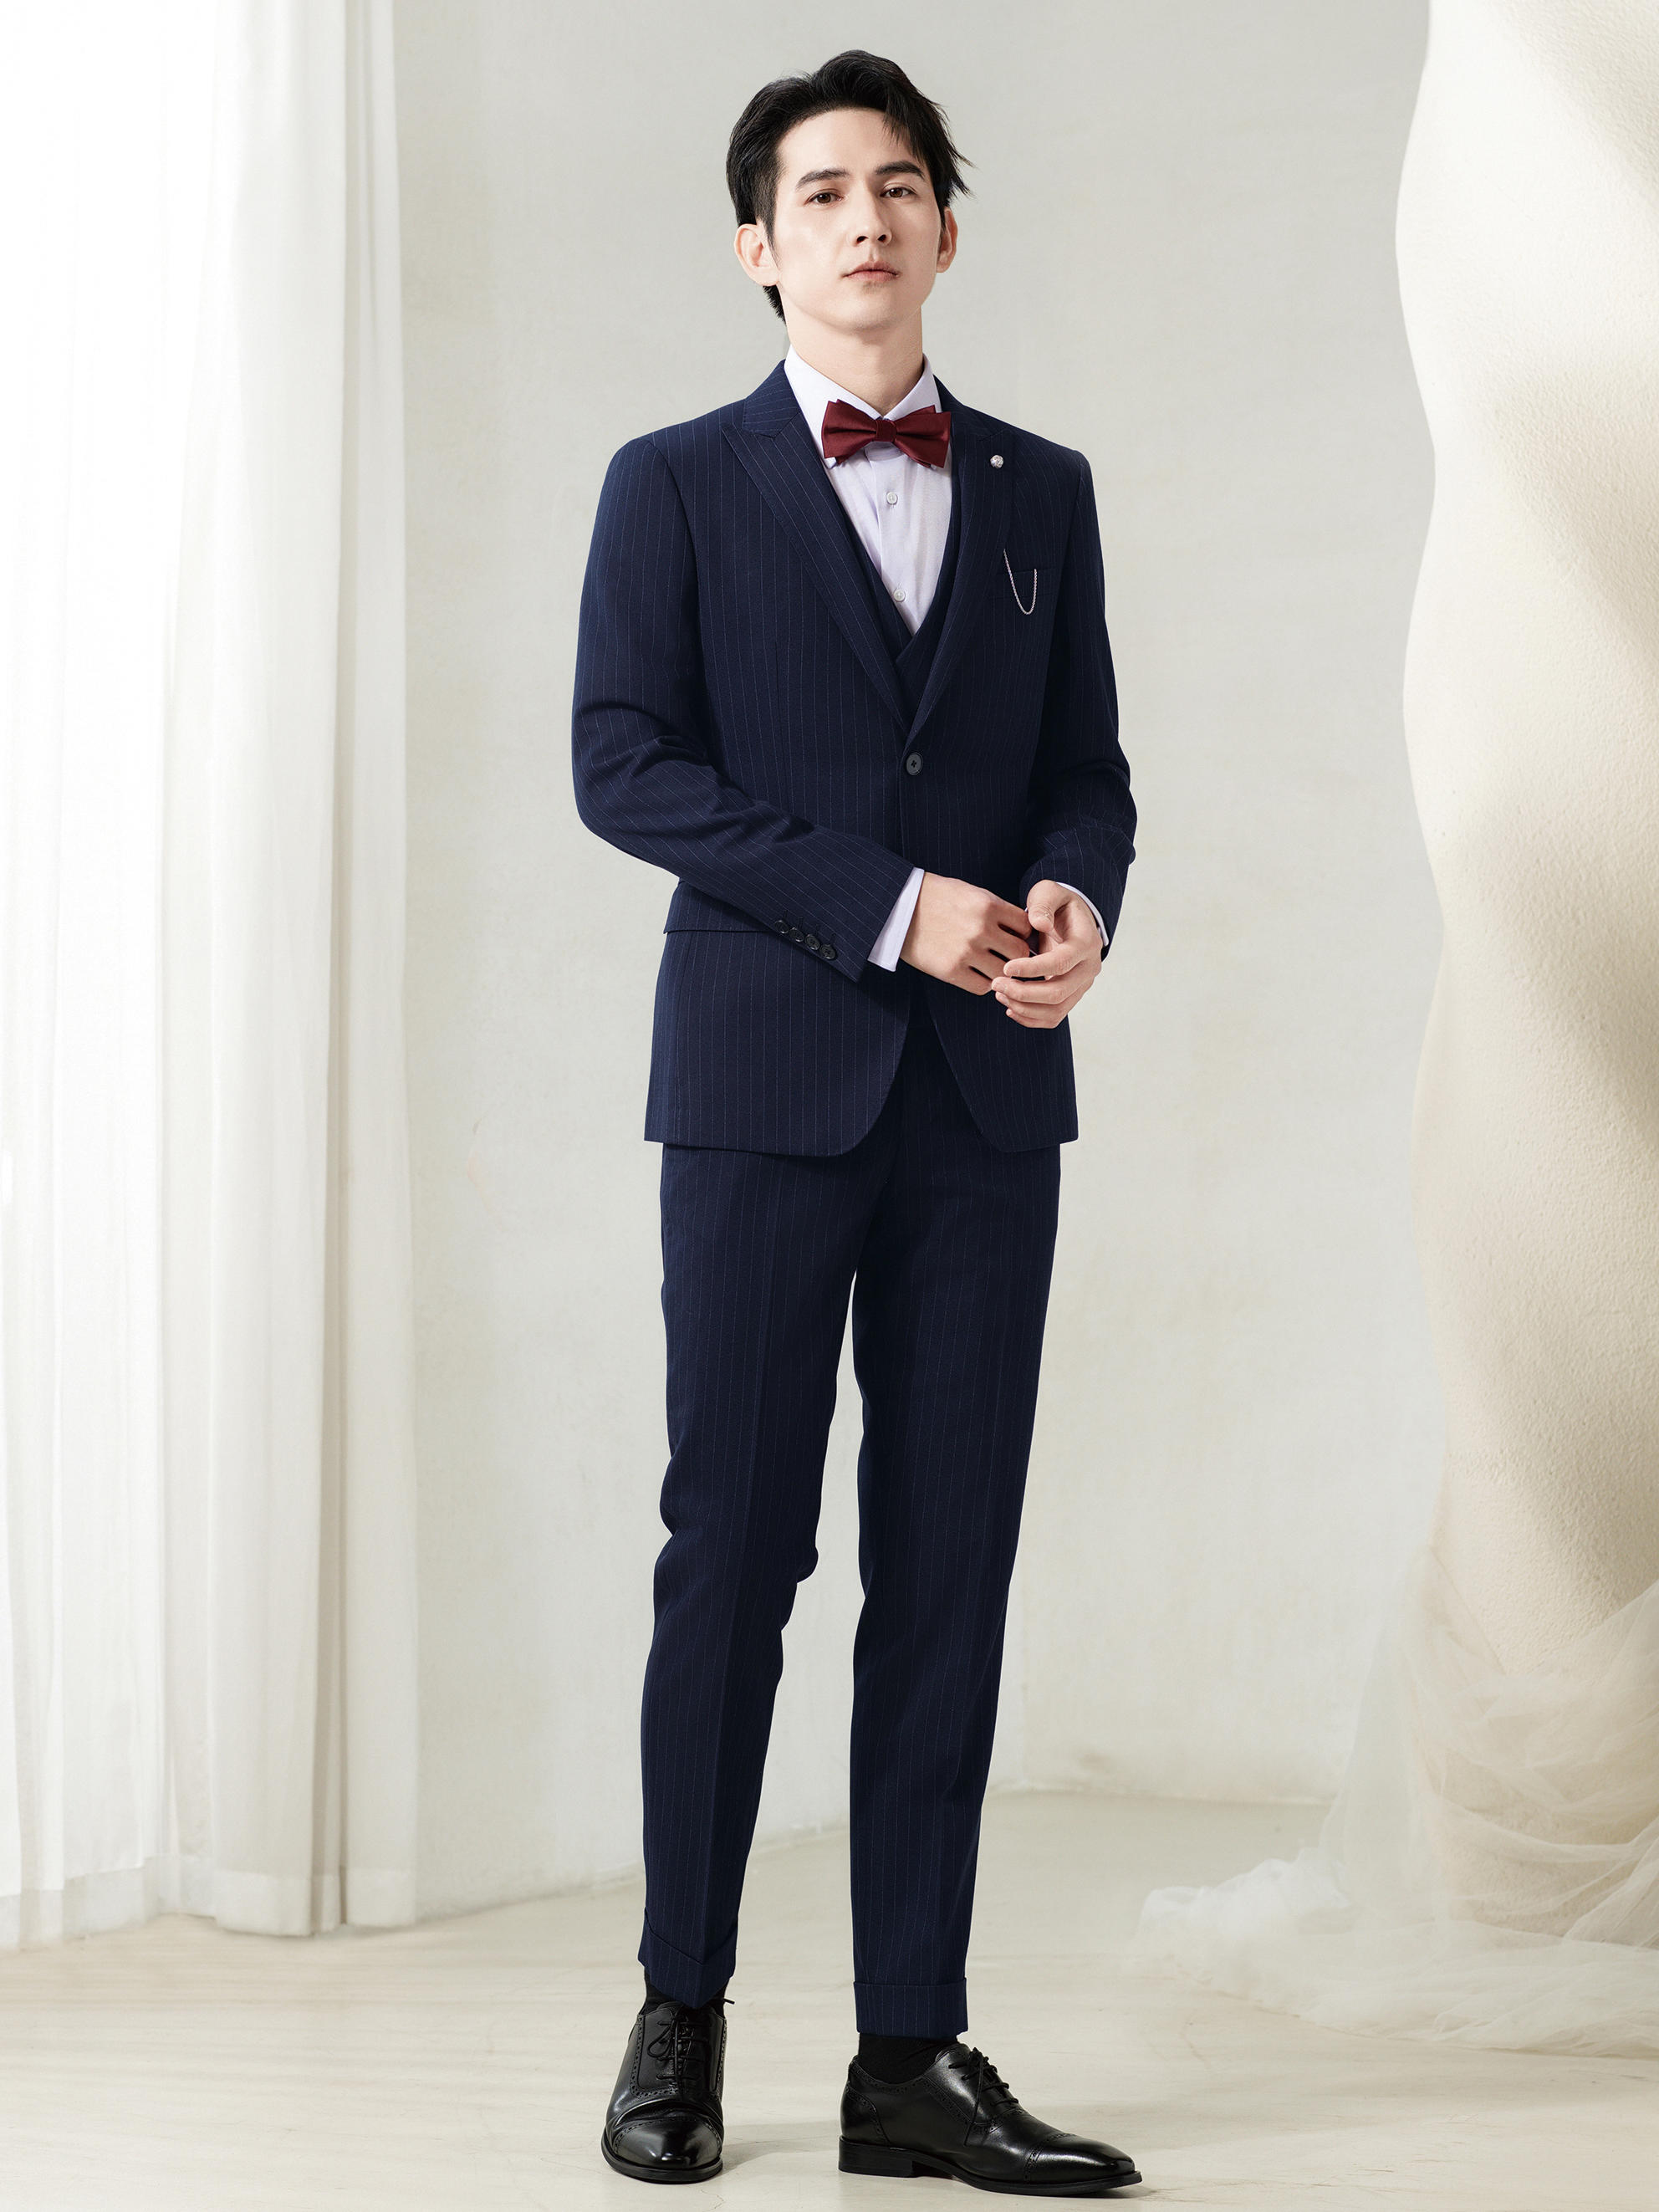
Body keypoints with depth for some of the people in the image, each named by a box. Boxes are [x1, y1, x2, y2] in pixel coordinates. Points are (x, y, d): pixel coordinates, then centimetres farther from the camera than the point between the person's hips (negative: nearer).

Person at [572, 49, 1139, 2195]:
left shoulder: (1042, 494, 15)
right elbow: (624, 764, -5)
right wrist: (890, 906, -13)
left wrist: (1073, 900, -10)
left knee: (950, 1569, 3)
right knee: (735, 1548, 0)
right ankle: (681, 2016, 15)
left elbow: (1088, 767, 13)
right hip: (767, 1073, -3)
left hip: (987, 1090, 3)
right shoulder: (678, 486, 6)